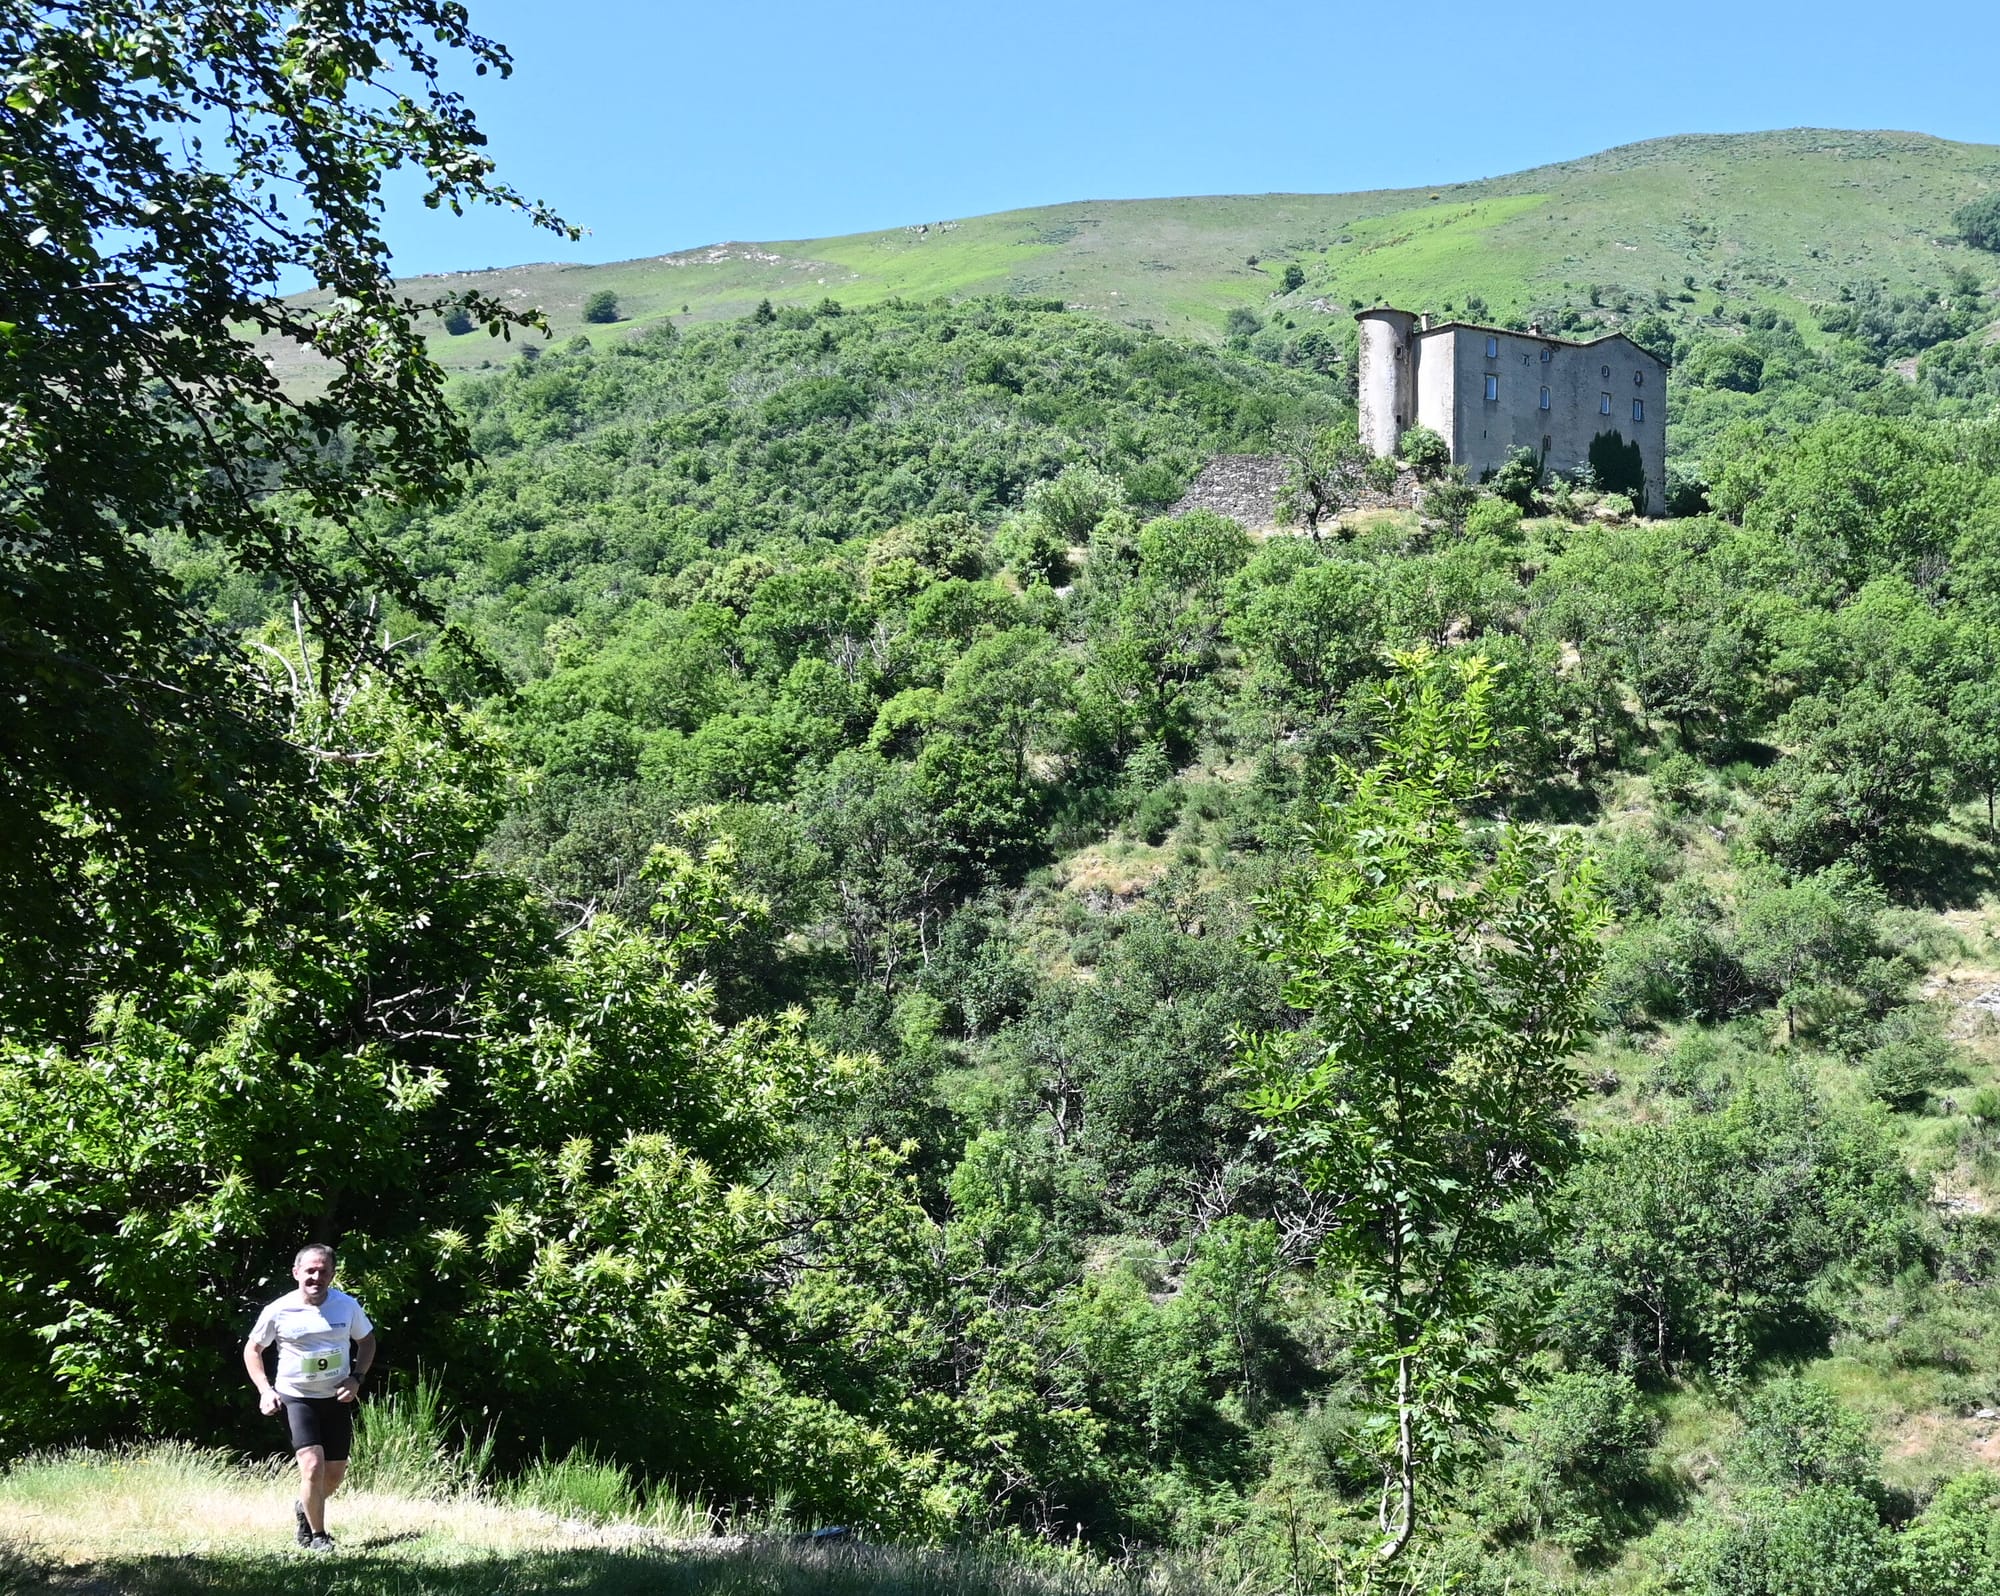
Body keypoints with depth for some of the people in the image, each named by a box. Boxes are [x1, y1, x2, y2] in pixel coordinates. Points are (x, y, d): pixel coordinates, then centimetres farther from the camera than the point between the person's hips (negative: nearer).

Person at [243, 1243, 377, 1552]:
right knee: (313, 1466, -19)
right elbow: (252, 1349, 3)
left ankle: (304, 1509, 43)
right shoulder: (278, 1311, -12)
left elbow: (367, 1340, 10)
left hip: (337, 1399, 3)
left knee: (335, 1475, 11)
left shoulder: (347, 1306, -7)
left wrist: (357, 1378, -6)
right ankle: (317, 1535, 1)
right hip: (296, 1398, -3)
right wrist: (265, 1390, -9)